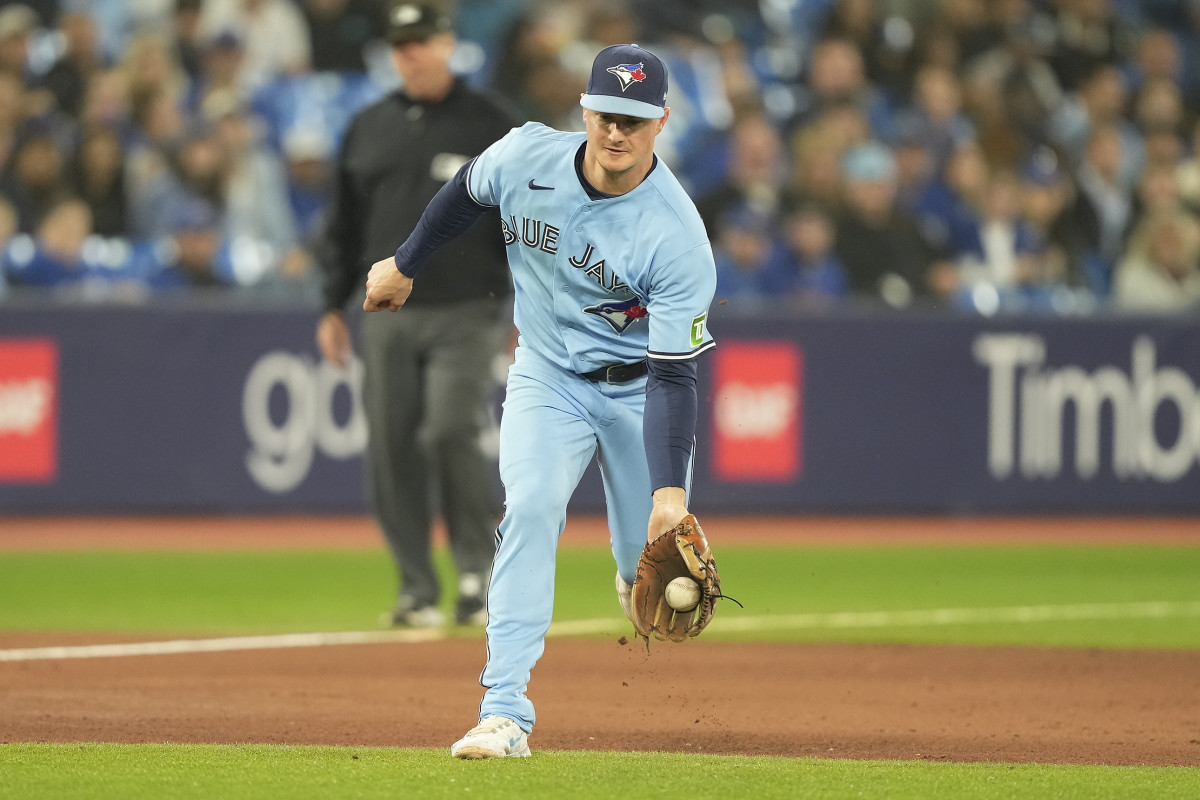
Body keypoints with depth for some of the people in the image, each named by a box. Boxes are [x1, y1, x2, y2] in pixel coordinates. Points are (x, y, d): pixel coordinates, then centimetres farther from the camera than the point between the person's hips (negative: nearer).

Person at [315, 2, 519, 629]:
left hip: (466, 312, -4)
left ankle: (479, 569, -1)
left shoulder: (489, 124, 1)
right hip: (389, 314, 4)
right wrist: (332, 306, 11)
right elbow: (345, 224, 17)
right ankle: (417, 592, 9)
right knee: (391, 450, 1)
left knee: (449, 433, -18)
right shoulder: (368, 129, 12)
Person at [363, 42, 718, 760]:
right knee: (531, 508, -22)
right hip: (548, 376, 1)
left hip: (639, 385, -1)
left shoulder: (677, 236, -29)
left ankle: (637, 578, 44)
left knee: (652, 559, 1)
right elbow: (466, 194, 5)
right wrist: (406, 265, 19)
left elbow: (675, 375, -29)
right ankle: (505, 713, -28)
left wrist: (671, 490, -38)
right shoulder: (527, 157, -20)